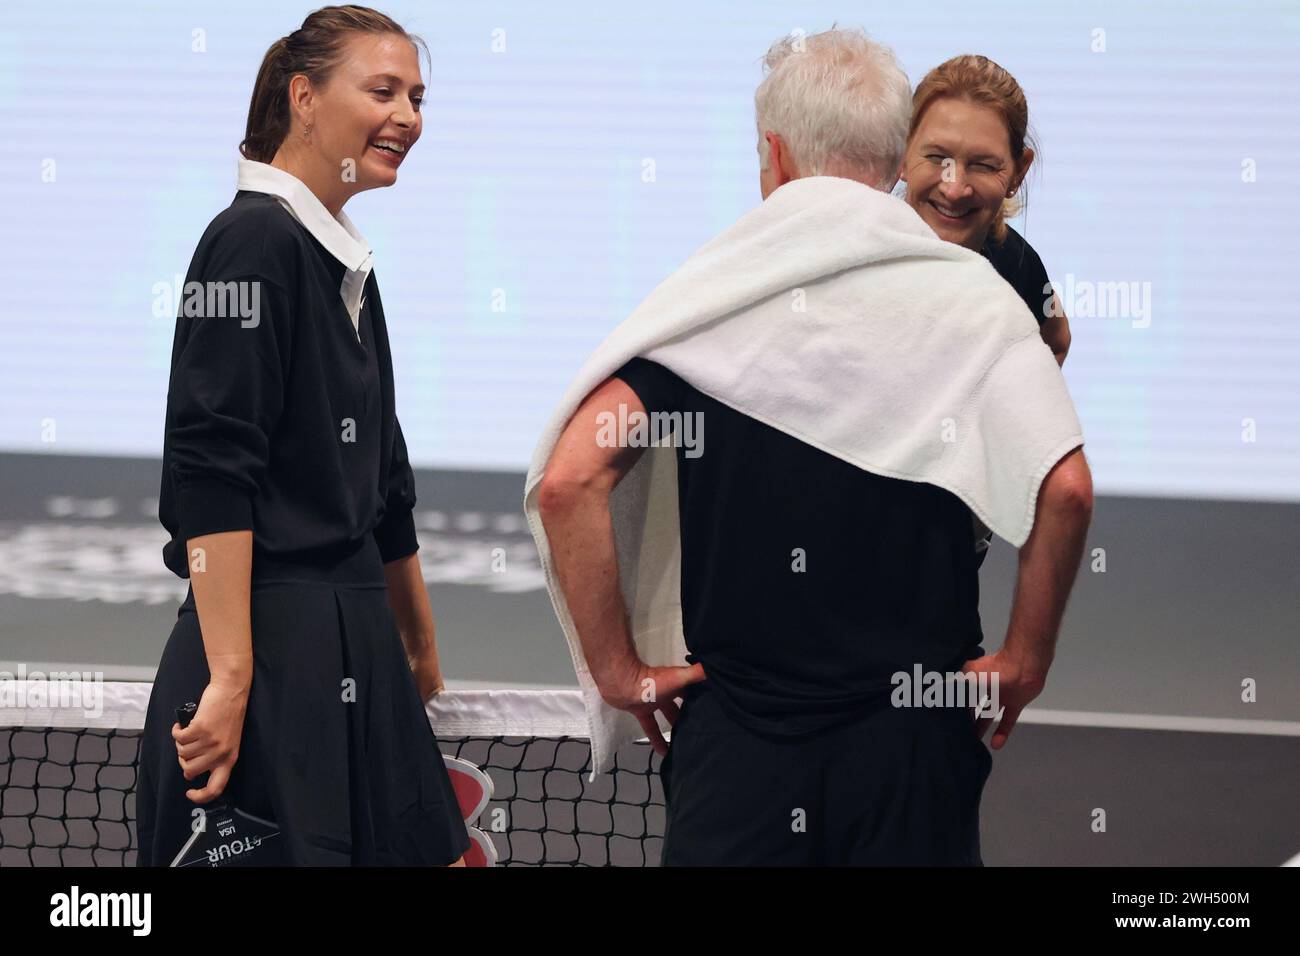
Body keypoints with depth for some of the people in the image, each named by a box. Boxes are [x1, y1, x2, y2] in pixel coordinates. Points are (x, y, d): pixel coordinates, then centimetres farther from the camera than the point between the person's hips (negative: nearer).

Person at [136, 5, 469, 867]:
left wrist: (418, 648, 30)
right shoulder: (253, 239, -11)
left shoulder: (345, 262, 16)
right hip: (272, 647, -9)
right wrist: (231, 678, -24)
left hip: (353, 651, 9)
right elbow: (210, 472, -20)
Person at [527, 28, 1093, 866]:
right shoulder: (971, 295, -2)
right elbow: (1066, 489, -14)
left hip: (733, 734, 0)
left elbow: (569, 482, -10)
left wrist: (617, 668, -2)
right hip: (916, 735, 0)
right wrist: (1026, 656, -1)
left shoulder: (708, 297, 0)